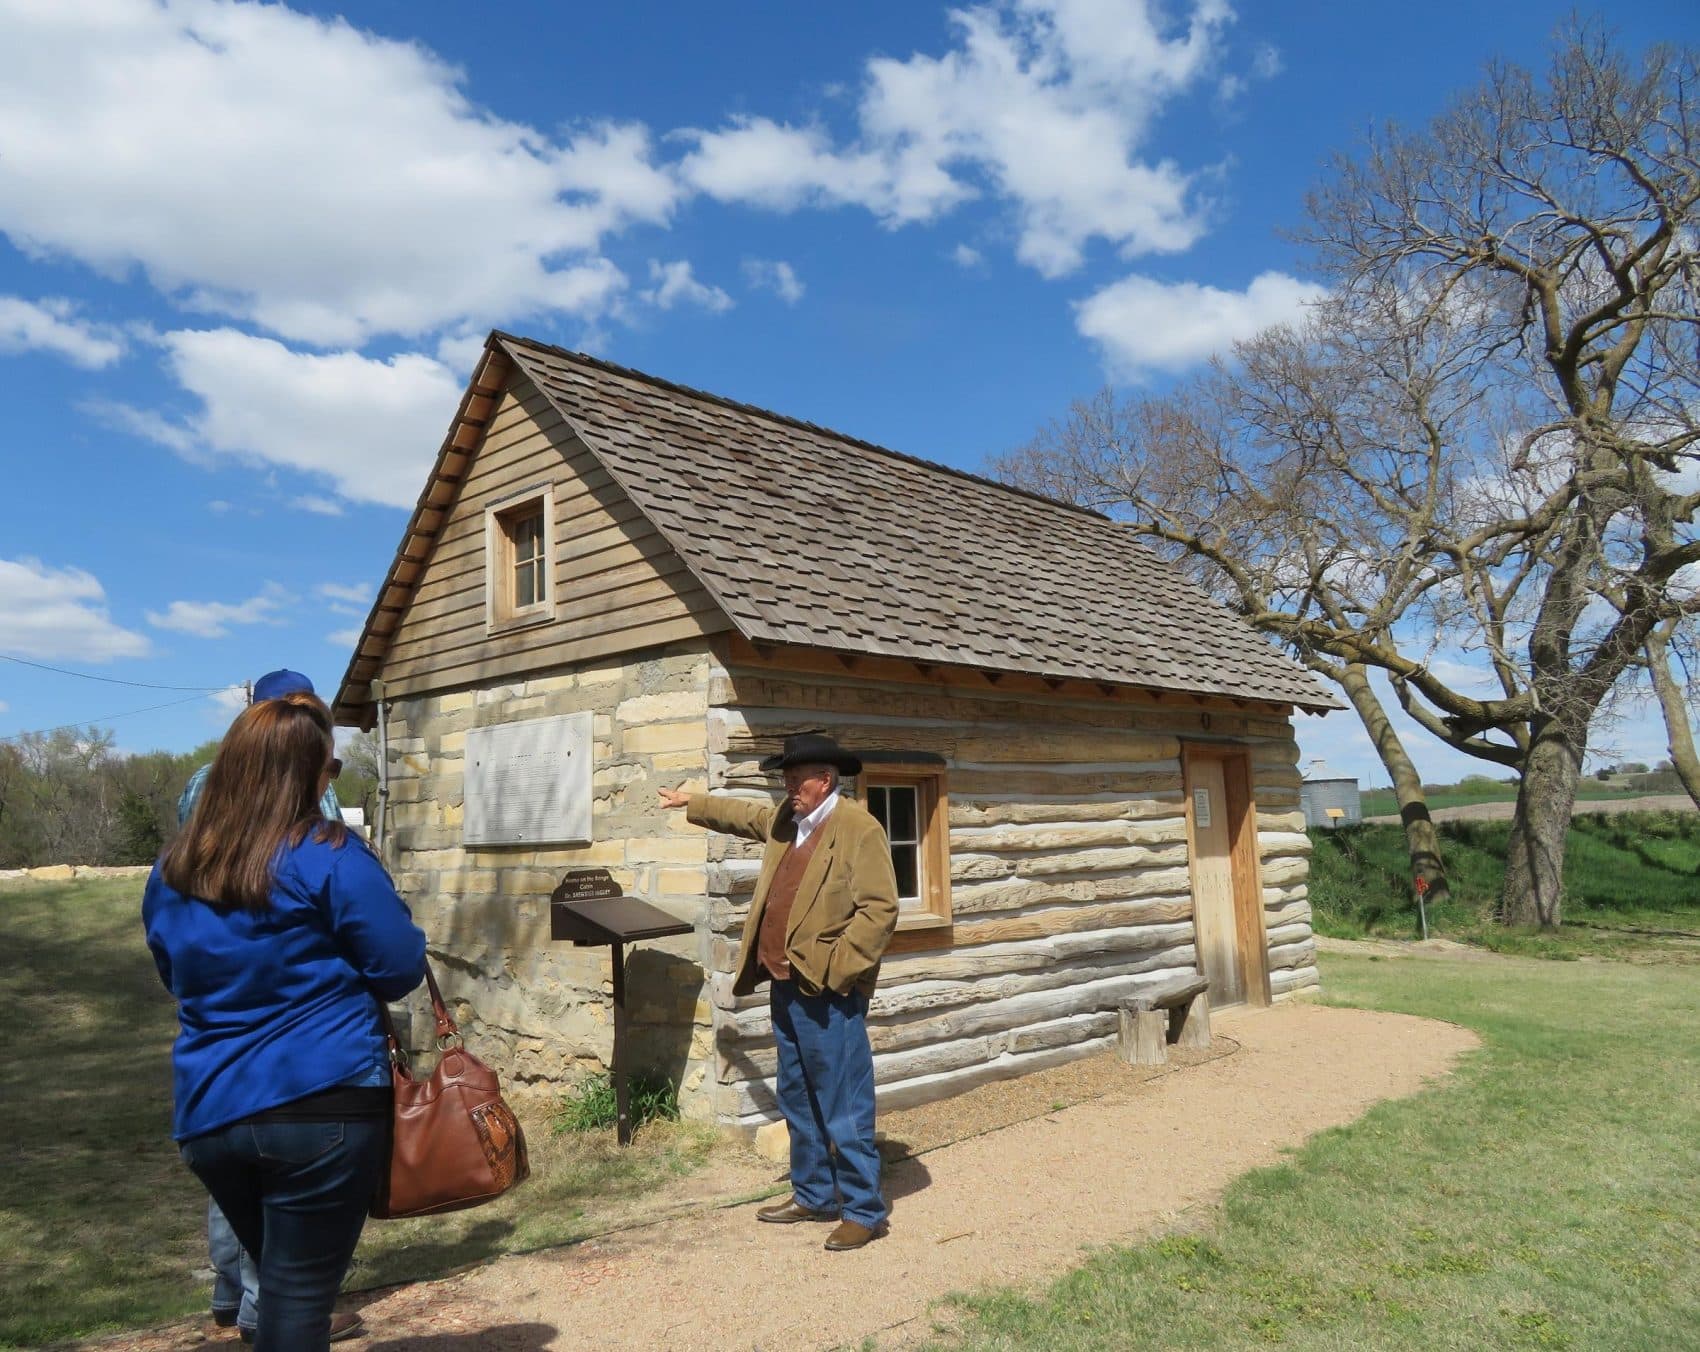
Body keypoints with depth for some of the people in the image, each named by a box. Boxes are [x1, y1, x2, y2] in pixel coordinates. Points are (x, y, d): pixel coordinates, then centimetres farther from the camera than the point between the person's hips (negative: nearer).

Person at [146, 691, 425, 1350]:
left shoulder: (171, 872, 7)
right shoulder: (328, 856, -12)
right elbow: (402, 968, -9)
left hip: (208, 1115, 7)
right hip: (322, 1105, -6)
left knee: (281, 1287, 24)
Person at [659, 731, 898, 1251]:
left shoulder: (860, 829, -14)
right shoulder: (785, 820, 11)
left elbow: (879, 908, -18)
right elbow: (742, 815, 32)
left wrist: (833, 970, -19)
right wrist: (691, 802, 41)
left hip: (828, 993, -9)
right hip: (785, 985, 9)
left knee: (844, 1108, -1)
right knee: (797, 1100, 19)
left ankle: (864, 1211, 13)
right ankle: (813, 1195, 34)